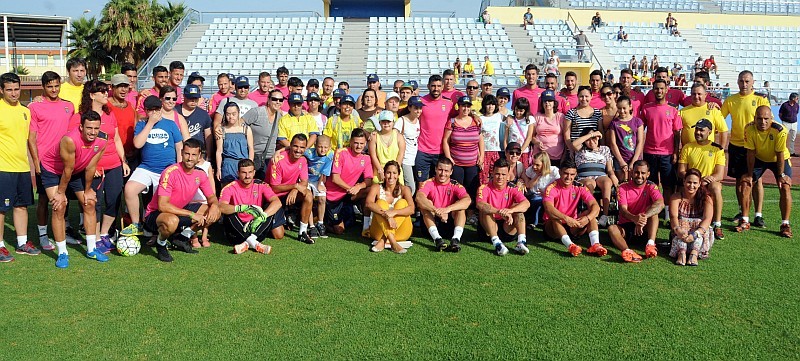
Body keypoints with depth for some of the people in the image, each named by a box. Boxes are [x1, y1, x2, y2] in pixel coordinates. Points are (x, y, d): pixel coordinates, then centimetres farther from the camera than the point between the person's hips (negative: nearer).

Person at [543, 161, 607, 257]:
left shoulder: (579, 188, -1)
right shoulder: (552, 188, -12)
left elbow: (595, 206, -13)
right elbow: (549, 208, -31)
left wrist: (587, 218, -34)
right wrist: (566, 219, -45)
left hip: (573, 227, 4)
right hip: (554, 227, -3)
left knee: (590, 213, -17)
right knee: (555, 217, -34)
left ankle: (595, 244, -37)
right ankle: (570, 245, -55)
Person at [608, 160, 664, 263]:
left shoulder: (651, 187, -2)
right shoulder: (623, 188, -2)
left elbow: (660, 204, -24)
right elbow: (623, 210, -16)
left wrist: (643, 217, -41)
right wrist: (634, 218, -41)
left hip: (644, 228, 0)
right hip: (626, 226, 0)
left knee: (653, 211, -25)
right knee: (612, 228, -30)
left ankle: (650, 244, -40)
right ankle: (627, 251, -57)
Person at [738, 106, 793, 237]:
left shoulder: (780, 131, -32)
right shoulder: (749, 129, -26)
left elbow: (780, 155, -23)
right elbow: (751, 153, -17)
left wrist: (781, 175, -21)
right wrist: (750, 174, -15)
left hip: (778, 159, -2)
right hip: (759, 158, 2)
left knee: (785, 187, -16)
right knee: (745, 183, -9)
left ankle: (785, 224, -5)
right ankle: (744, 222, 1)